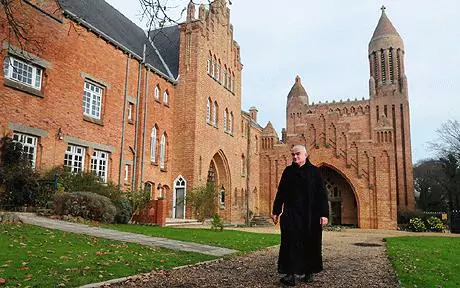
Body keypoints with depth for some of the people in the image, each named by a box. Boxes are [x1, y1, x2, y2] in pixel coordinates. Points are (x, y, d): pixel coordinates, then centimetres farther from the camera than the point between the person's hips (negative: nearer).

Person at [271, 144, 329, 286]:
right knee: (291, 241, -9)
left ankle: (309, 272, 22)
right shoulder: (288, 171, 9)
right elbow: (281, 192, 11)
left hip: (310, 214, -1)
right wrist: (276, 211, 8)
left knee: (309, 243, 6)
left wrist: (324, 214, -10)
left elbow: (322, 194, -3)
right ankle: (290, 274, -9)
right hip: (291, 213, 1)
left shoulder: (314, 171, 1)